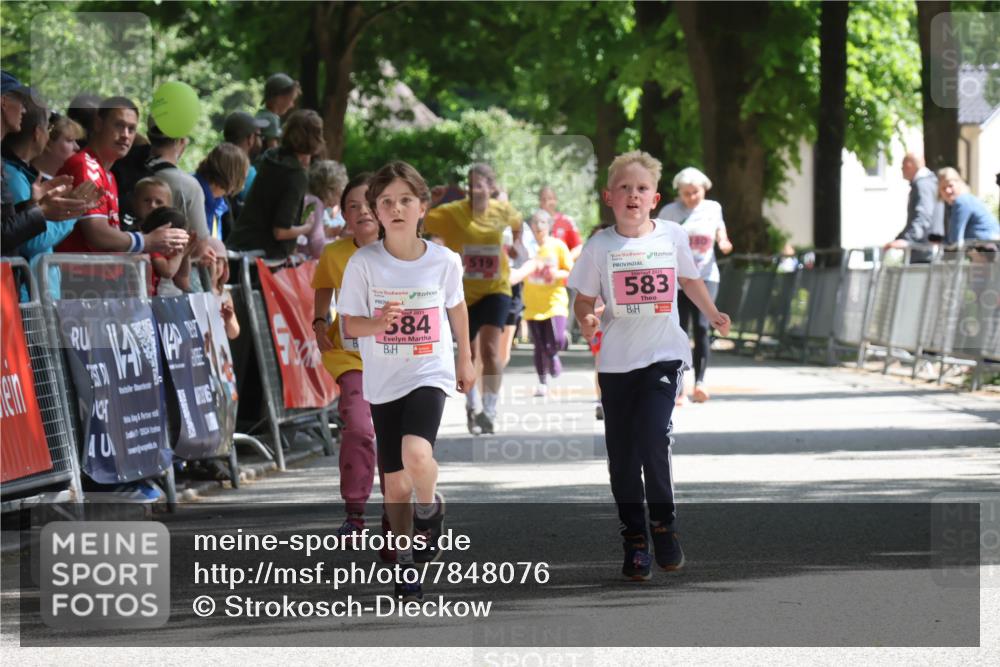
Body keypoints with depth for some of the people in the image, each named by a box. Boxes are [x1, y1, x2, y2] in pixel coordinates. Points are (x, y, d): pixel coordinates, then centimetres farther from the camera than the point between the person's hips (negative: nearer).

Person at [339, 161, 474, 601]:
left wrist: (465, 359, 22)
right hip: (383, 382, 2)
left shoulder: (443, 261, -6)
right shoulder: (363, 263, -8)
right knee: (396, 483, 7)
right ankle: (408, 565, 25)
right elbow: (349, 324, -4)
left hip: (429, 372, -2)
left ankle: (430, 511, 5)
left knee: (417, 454, -28)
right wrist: (377, 323, -26)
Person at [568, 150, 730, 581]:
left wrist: (713, 315, 18)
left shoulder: (672, 237, 1)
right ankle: (634, 538, 14)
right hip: (616, 361, 1)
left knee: (654, 435, -19)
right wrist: (585, 320, -18)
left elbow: (689, 279, 20)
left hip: (664, 354, -1)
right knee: (622, 453, 3)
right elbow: (584, 300, 3)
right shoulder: (600, 247, -2)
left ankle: (663, 524, -1)